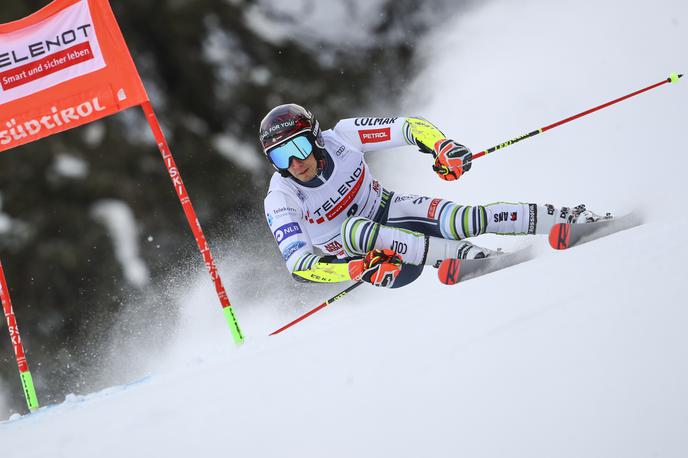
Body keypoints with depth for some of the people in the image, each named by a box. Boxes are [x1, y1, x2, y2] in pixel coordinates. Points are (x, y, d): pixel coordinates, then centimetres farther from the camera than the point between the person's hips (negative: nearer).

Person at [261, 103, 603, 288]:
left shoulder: (341, 137, -18)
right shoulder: (280, 200, -22)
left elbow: (409, 127, -12)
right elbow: (296, 262, -30)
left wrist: (442, 146, -34)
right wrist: (357, 269, -45)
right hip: (352, 255, -1)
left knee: (461, 221, -28)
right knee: (352, 228, -38)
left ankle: (564, 217, -18)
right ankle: (458, 253, -37)